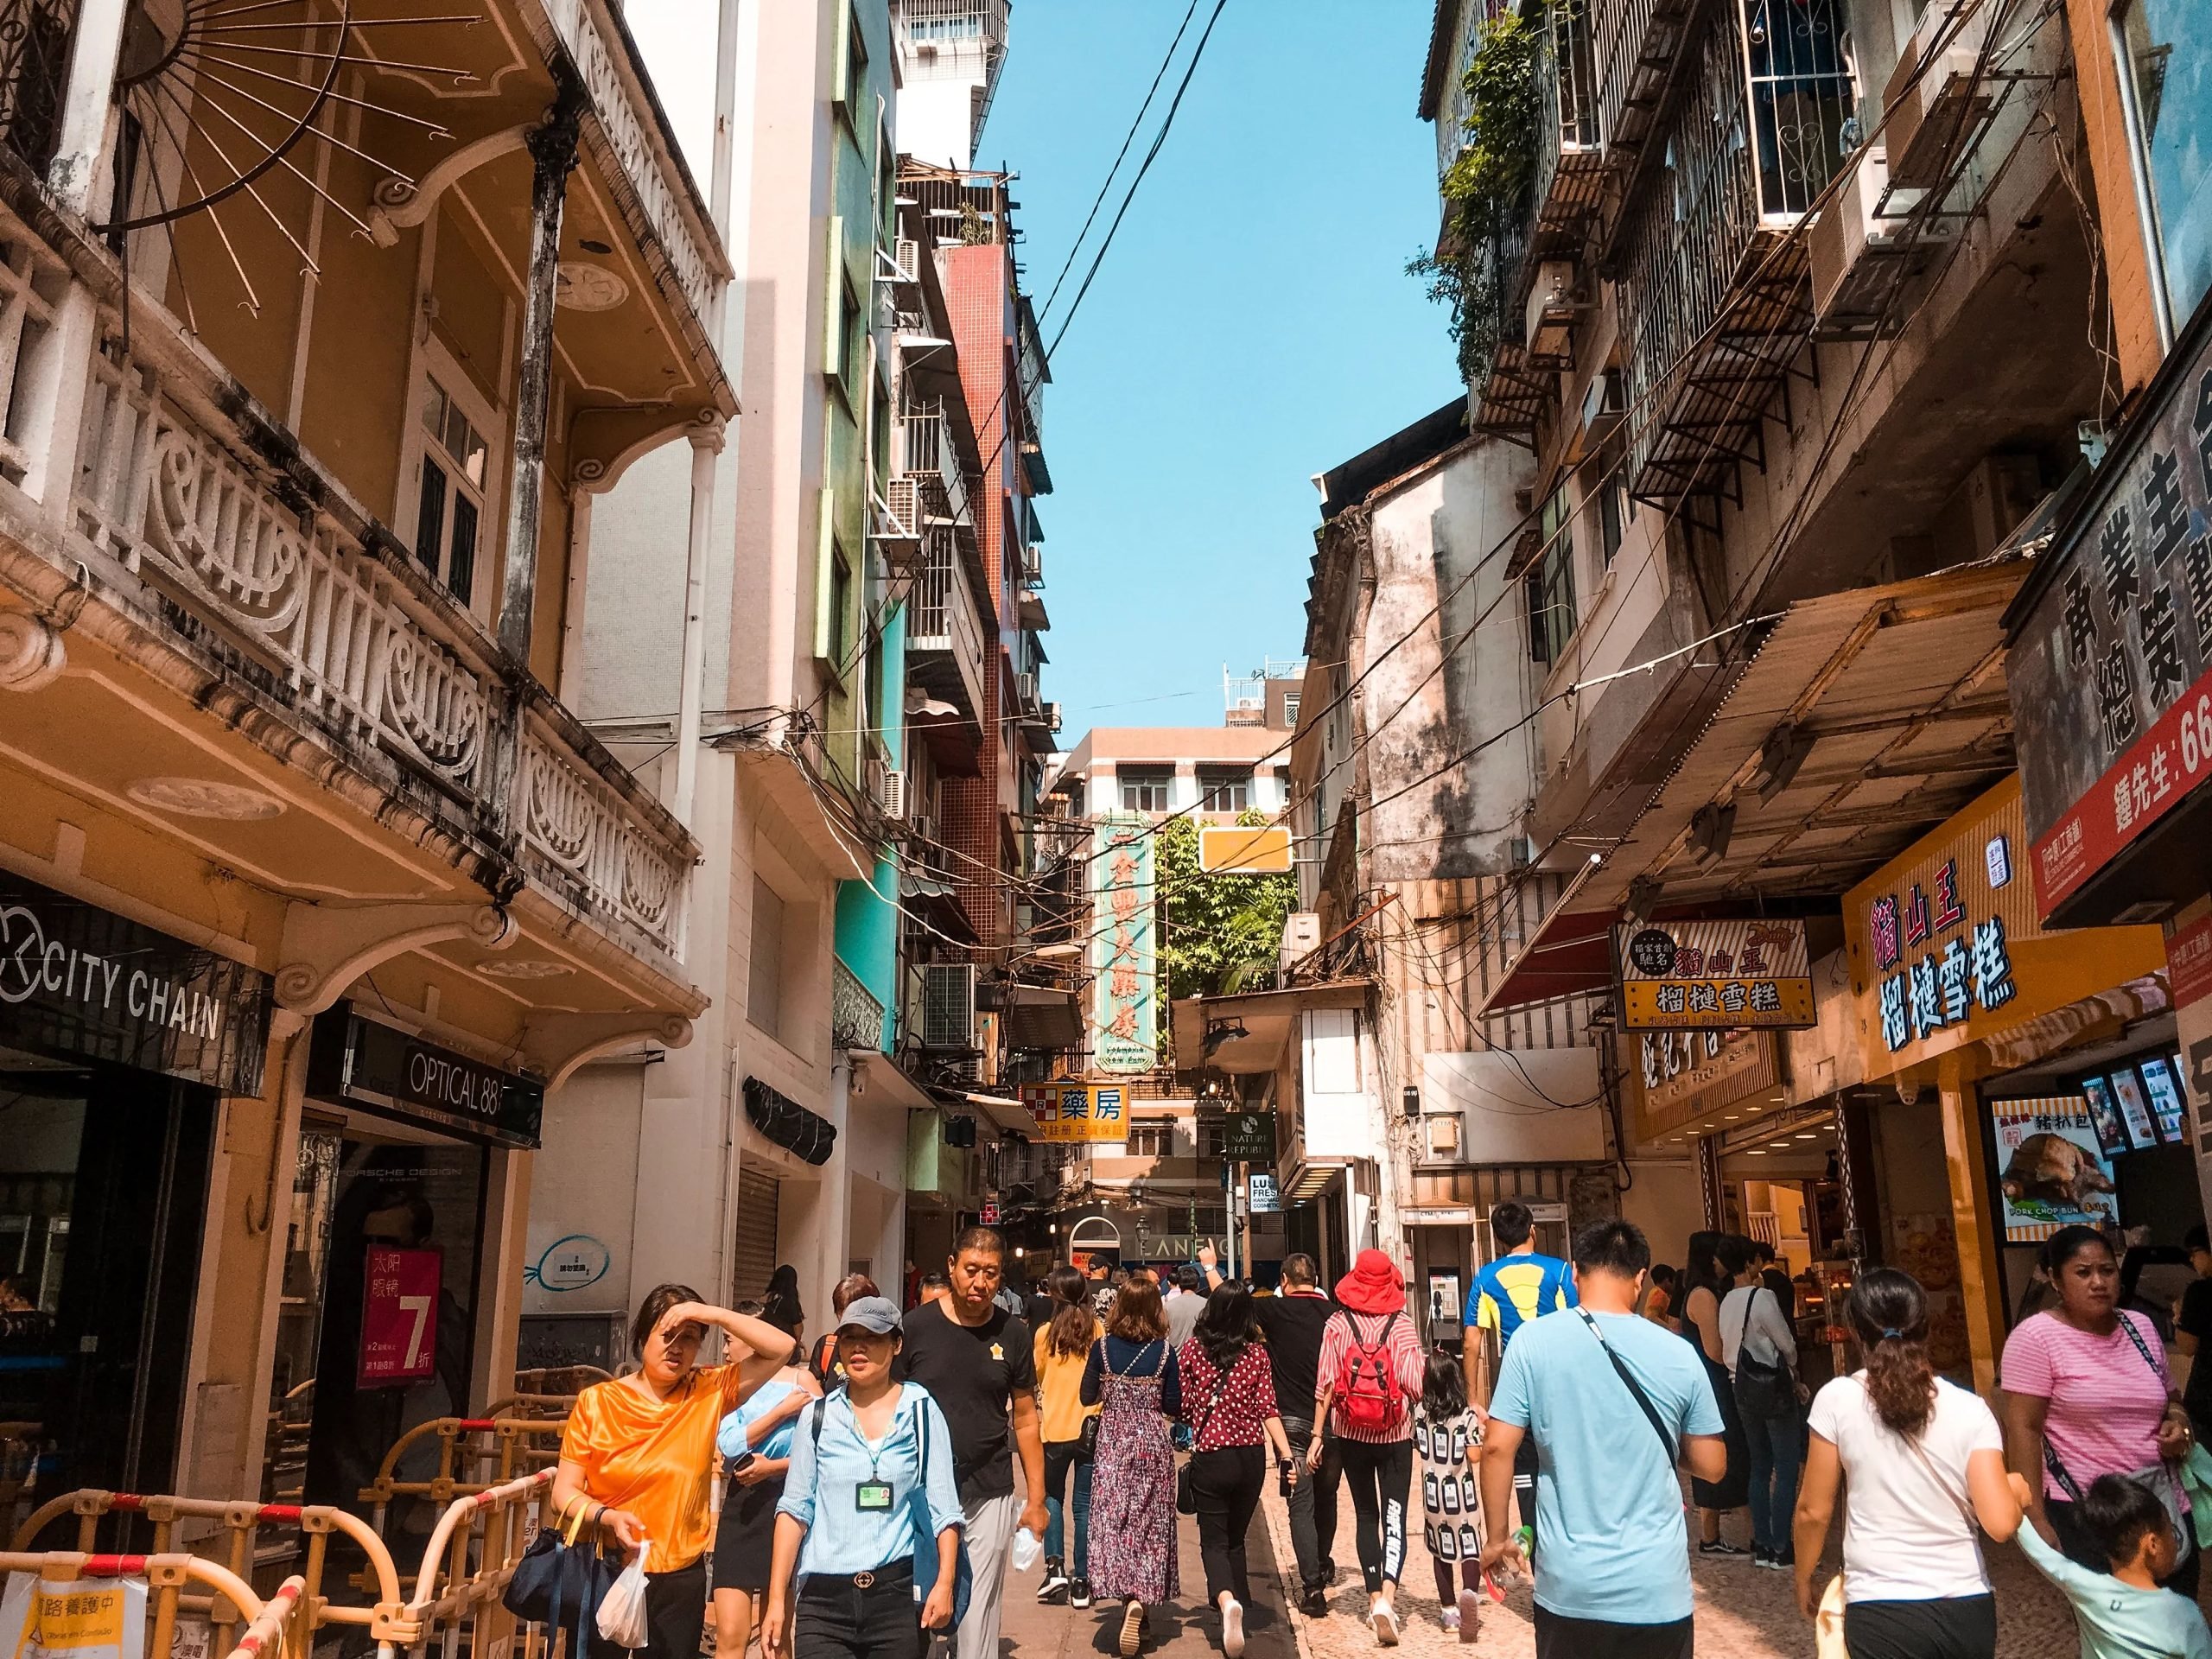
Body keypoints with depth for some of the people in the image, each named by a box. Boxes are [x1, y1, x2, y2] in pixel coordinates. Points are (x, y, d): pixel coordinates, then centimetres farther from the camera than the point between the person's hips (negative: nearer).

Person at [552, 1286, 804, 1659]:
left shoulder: (709, 1393, 0)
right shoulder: (596, 1402, -4)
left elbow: (781, 1348, -6)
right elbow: (564, 1492, -3)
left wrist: (711, 1314, -13)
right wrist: (607, 1517, -22)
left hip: (680, 1580, 1)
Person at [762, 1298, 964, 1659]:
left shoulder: (920, 1410, 4)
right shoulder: (818, 1416, 7)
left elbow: (943, 1504, 2)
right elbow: (795, 1508, 6)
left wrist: (945, 1582, -9)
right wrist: (777, 1599, 1)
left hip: (897, 1593, -1)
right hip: (823, 1600, 1)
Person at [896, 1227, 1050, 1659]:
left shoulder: (1013, 1335, 1)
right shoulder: (915, 1327, -3)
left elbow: (1025, 1418, 7)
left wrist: (1037, 1499, 4)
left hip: (989, 1497, 1)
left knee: (978, 1619, 4)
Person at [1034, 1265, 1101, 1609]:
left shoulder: (1046, 1332, -7)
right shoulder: (1098, 1330, -4)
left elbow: (1036, 1377, 6)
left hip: (1055, 1427, -1)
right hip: (1092, 1426, 1)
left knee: (1052, 1497, 17)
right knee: (1085, 1504, 7)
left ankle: (1055, 1566, 3)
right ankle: (1082, 1582, 8)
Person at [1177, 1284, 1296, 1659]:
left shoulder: (1192, 1349, -5)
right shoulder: (1256, 1352, -1)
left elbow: (1182, 1405, -1)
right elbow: (1267, 1409, -6)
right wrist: (1286, 1454, -6)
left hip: (1209, 1457, -2)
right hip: (1251, 1456, 2)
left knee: (1214, 1541, 2)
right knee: (1236, 1538, 19)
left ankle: (1227, 1600, -25)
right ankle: (1238, 1605, 19)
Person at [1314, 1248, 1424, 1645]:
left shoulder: (1337, 1324, -5)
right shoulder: (1402, 1325, -9)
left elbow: (1325, 1383, -6)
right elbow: (1415, 1385, -13)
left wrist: (1317, 1435, 0)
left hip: (1352, 1434, 2)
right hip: (1396, 1436, -2)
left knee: (1365, 1515, 16)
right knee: (1394, 1516, 0)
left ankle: (1375, 1598, 18)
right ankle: (1386, 1597, -18)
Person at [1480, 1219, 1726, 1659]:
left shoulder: (1533, 1342, -8)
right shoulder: (1679, 1354, -4)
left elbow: (1498, 1449, -8)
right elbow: (1712, 1467, 4)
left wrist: (1496, 1538, 5)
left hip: (1568, 1585, 0)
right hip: (1657, 1587, 0)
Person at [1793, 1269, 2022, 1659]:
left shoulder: (1837, 1399, -8)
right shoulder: (1970, 1409, -4)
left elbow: (1814, 1510, -3)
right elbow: (2001, 1524, -10)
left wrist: (1804, 1579, 14)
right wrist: (2017, 1496, 13)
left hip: (1884, 1612, -3)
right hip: (1968, 1610, 4)